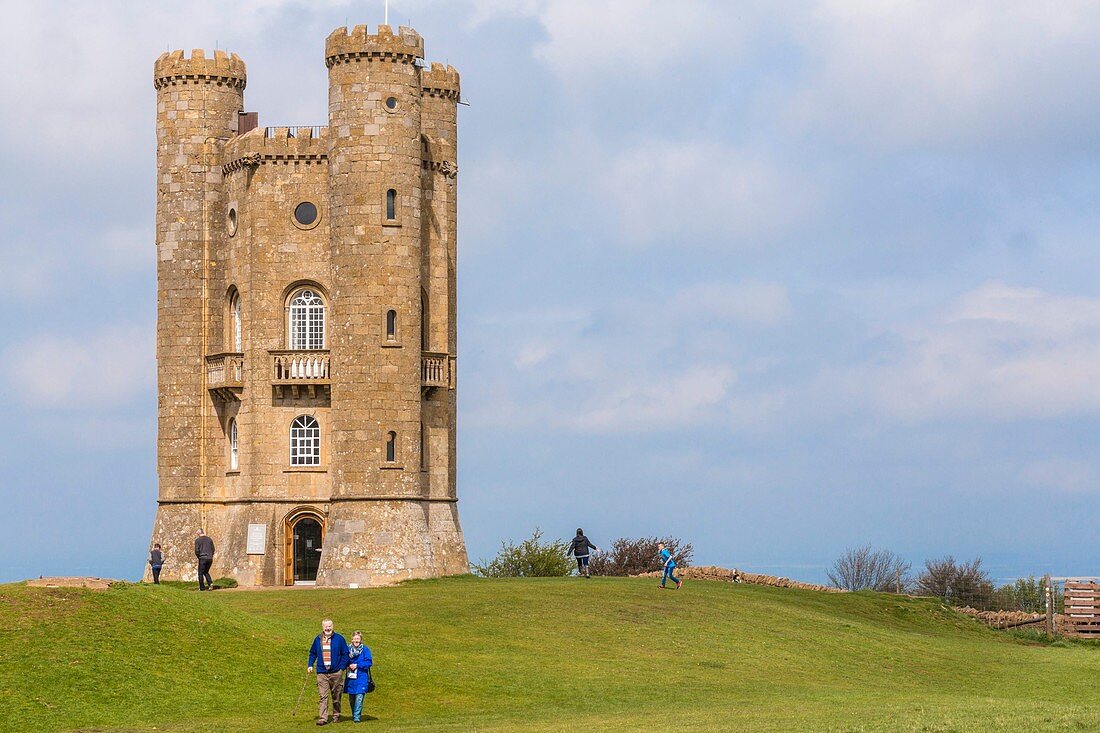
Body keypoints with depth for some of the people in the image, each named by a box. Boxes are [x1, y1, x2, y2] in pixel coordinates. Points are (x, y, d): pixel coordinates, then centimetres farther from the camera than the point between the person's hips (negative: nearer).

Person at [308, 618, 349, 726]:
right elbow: (312, 653, 19)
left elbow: (345, 654, 3)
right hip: (322, 673, 1)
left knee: (336, 697, 9)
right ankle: (322, 718, -13)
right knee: (323, 697, -8)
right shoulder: (318, 639, 8)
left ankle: (336, 716, 21)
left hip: (336, 672, -1)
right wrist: (310, 665, 7)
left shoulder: (339, 639, 1)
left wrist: (342, 667, -5)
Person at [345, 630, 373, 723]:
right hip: (350, 677, 4)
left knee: (359, 696, -12)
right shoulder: (348, 649, 8)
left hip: (361, 677, -4)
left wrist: (357, 665, -13)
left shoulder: (365, 649, -2)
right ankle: (354, 714, 26)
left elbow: (369, 662, -7)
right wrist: (348, 665, -7)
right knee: (351, 698, 8)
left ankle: (357, 716, -9)